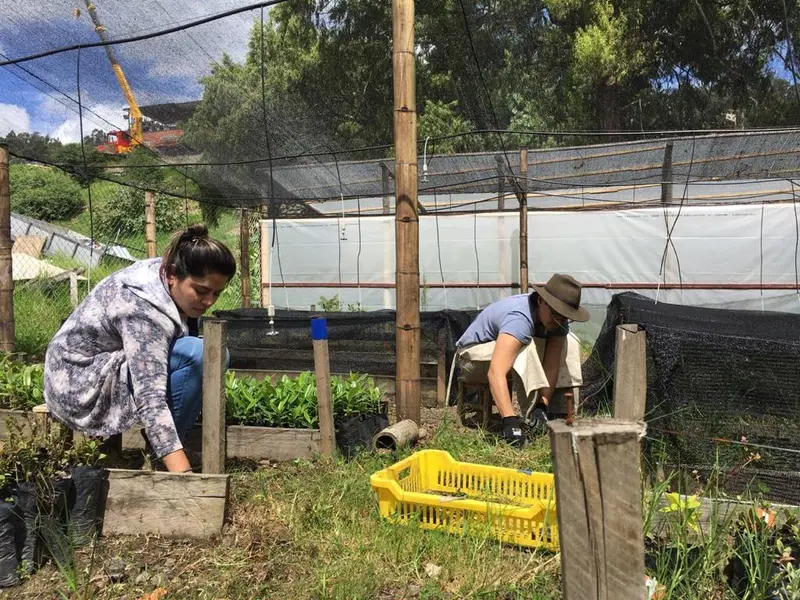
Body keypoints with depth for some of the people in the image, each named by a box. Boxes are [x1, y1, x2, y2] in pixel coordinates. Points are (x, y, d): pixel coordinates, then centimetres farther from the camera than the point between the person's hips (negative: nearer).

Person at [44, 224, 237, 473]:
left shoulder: (159, 272, -5)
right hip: (83, 390, -10)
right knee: (198, 355, -28)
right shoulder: (144, 310, -31)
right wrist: (182, 473, -43)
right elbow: (150, 400, -38)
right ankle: (158, 458, -14)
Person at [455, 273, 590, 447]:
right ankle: (530, 412, -26)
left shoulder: (559, 321, -13)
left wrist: (542, 406, -29)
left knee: (569, 342, -6)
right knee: (525, 348, -37)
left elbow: (551, 366, -17)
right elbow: (495, 373, -47)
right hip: (473, 357, -7)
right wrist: (510, 421, -54)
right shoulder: (520, 319, -37)